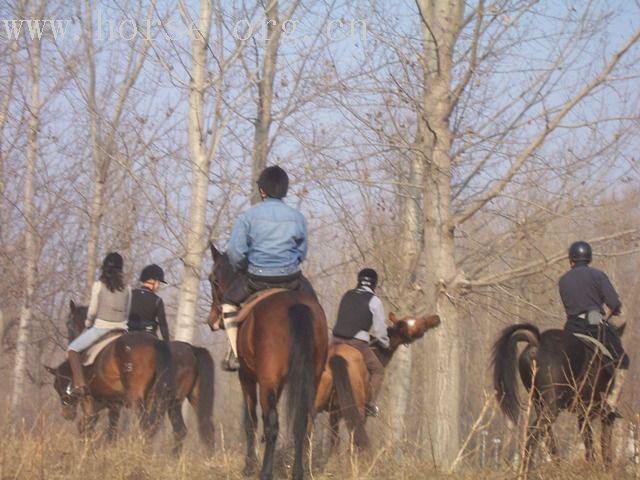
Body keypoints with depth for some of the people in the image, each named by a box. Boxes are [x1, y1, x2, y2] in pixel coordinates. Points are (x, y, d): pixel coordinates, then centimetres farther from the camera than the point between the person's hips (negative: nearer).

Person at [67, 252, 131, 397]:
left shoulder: (98, 285, -4)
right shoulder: (126, 289, 5)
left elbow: (92, 310, -1)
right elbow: (127, 313, 8)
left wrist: (88, 323, 17)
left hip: (101, 328, -4)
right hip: (121, 328, 4)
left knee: (72, 349, 2)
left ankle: (79, 384, -13)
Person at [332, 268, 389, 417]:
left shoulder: (347, 296, 14)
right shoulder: (374, 301, -1)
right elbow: (379, 328, 2)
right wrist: (385, 343, 22)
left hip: (337, 339, 4)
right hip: (358, 343, -4)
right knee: (377, 370, 11)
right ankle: (370, 404, -1)